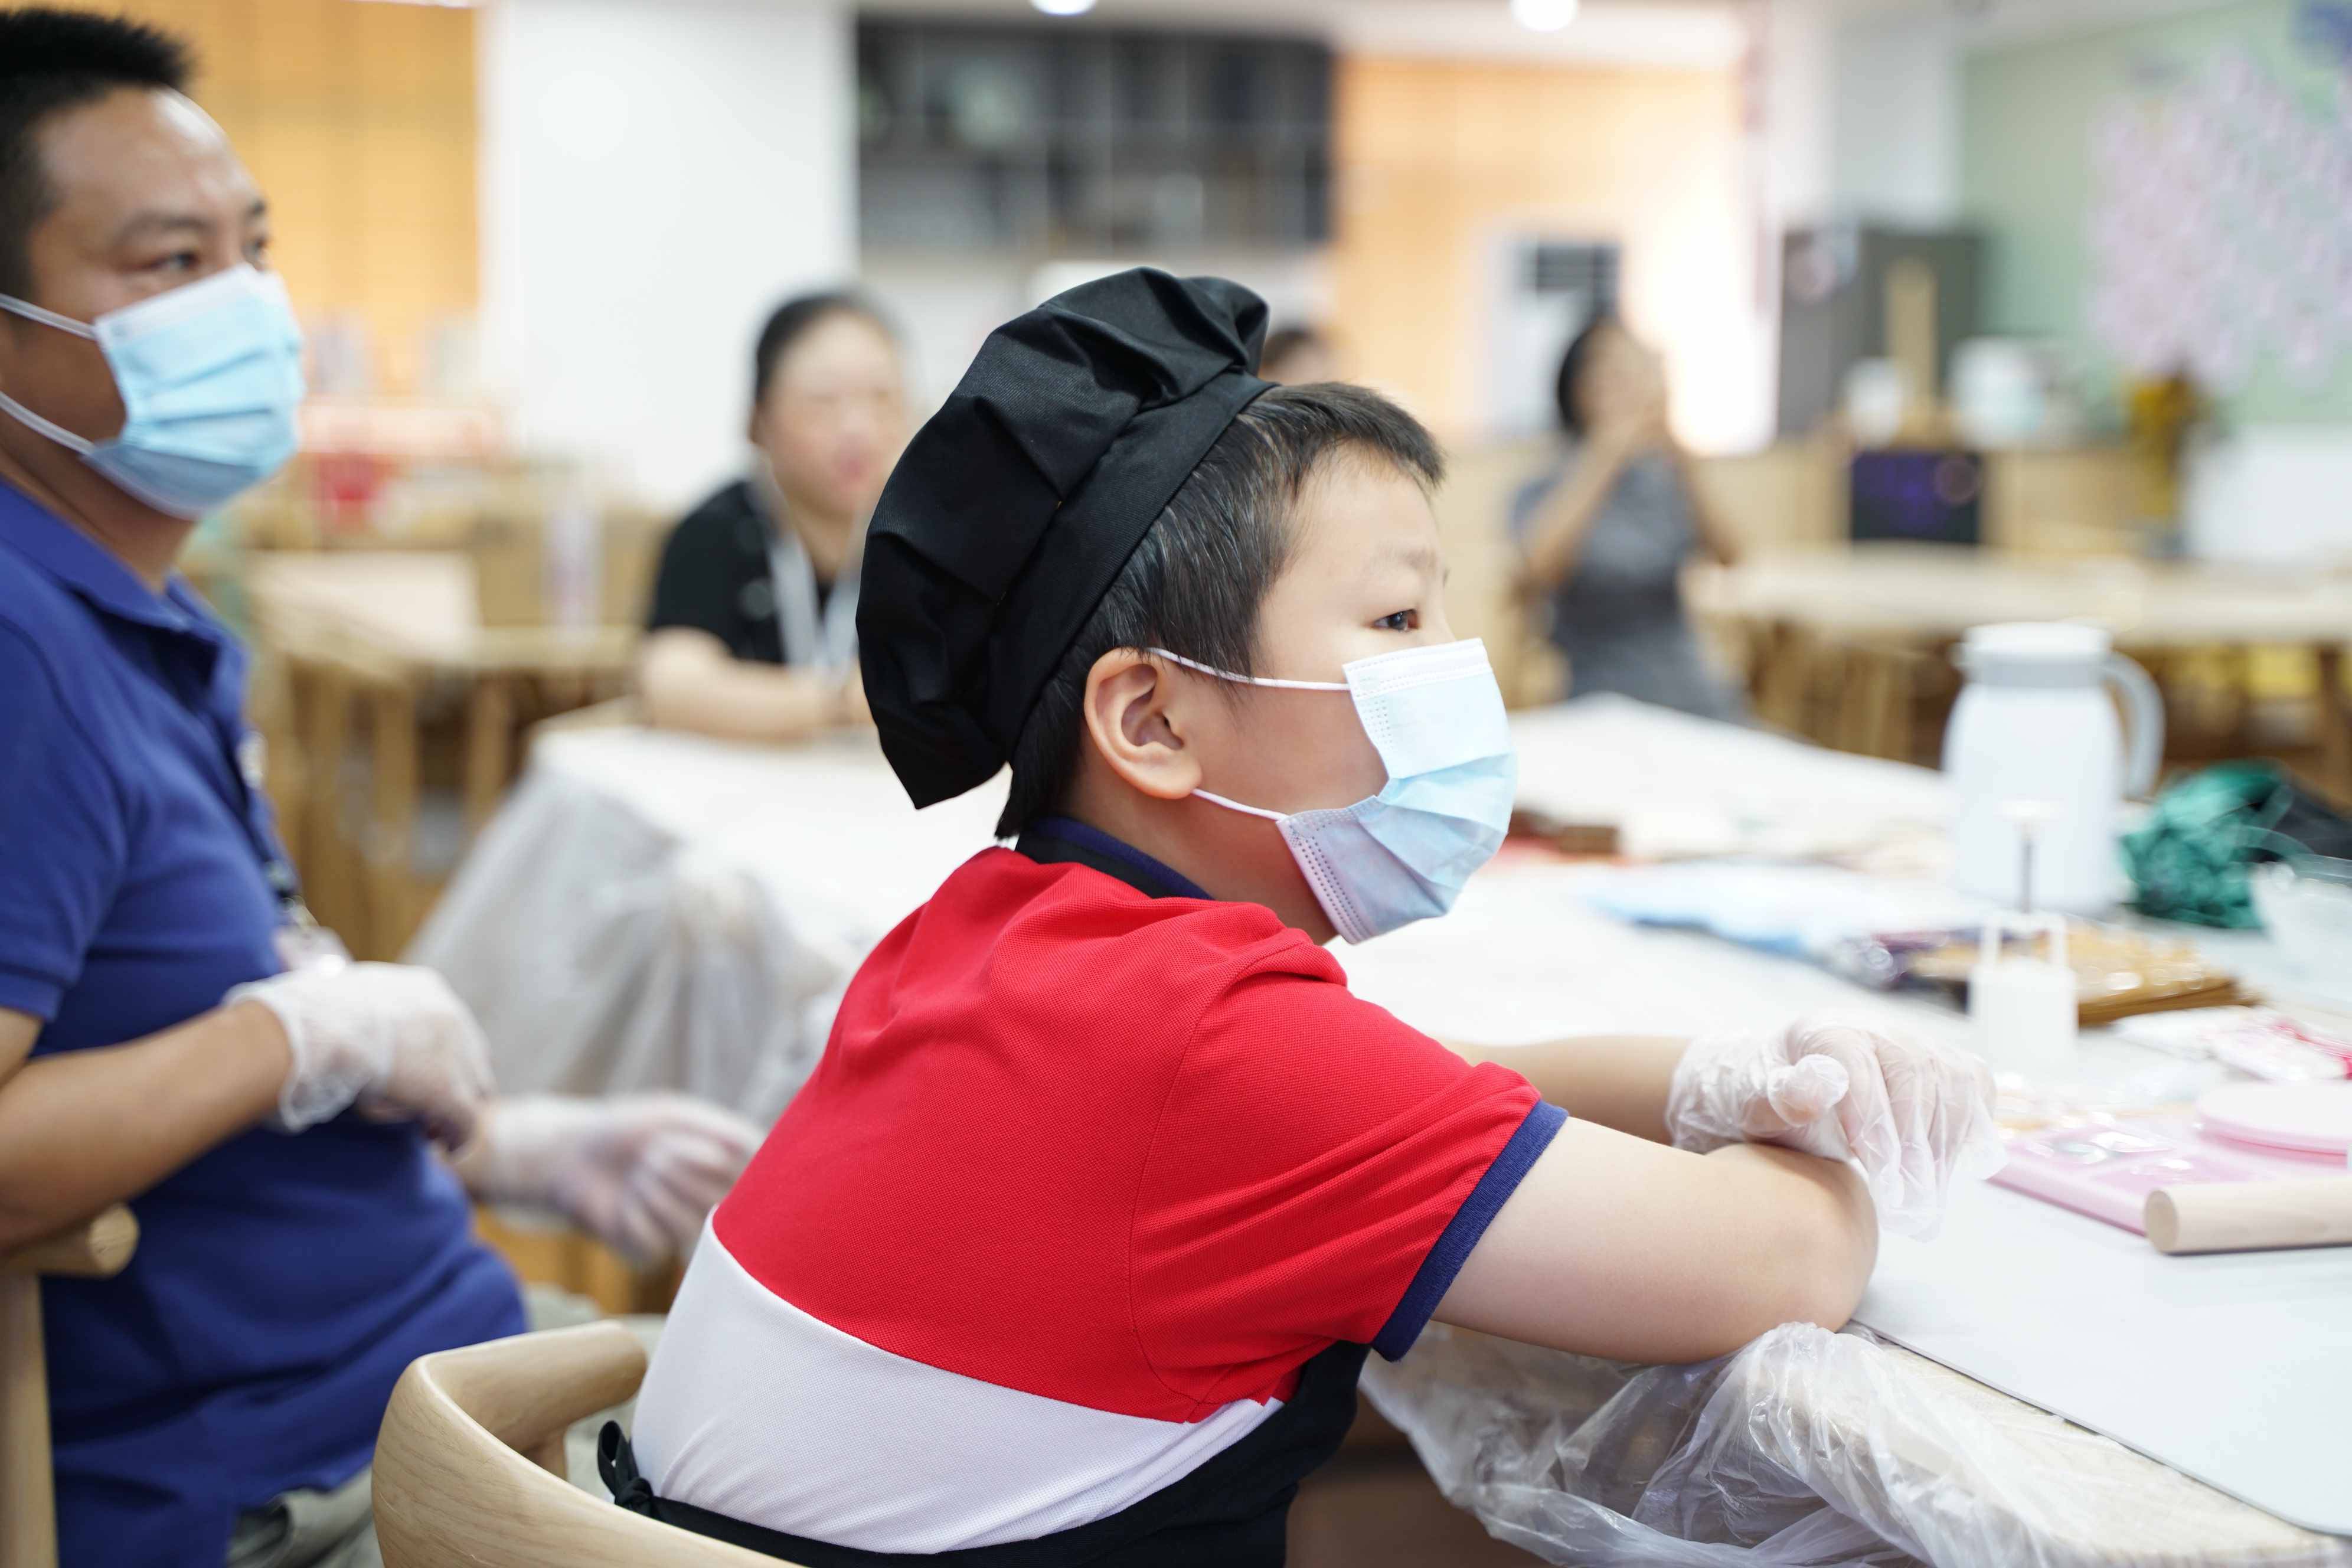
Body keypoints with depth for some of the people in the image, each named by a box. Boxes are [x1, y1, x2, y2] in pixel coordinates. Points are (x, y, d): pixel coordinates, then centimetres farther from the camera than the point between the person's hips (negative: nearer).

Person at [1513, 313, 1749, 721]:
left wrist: (1682, 468, -24)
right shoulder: (1544, 496, 0)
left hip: (1698, 699, 4)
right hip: (1605, 710, -4)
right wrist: (1605, 458, -26)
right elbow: (1539, 569, -22)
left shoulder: (1665, 484, 11)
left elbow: (1727, 556, -8)